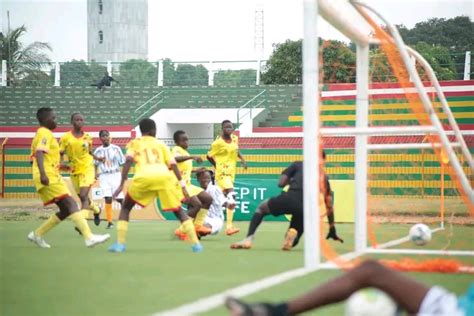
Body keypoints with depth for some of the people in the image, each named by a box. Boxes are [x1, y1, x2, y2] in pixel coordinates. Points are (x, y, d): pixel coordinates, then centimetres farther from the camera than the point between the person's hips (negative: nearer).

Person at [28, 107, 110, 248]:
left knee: (66, 210, 8)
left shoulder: (42, 133, 23)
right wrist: (43, 173, -36)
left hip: (51, 177, 10)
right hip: (49, 176, -10)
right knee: (70, 204, -18)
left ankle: (37, 234, 13)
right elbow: (39, 153, -22)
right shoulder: (45, 133, -8)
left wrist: (59, 165, 40)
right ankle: (89, 237, -28)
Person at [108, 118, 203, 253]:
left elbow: (128, 161, 6)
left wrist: (122, 184, 1)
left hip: (144, 177, -1)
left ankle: (120, 244, 9)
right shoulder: (161, 144, 30)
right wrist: (183, 186, 16)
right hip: (164, 177, 1)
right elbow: (173, 165, 18)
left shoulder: (134, 143, 25)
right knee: (178, 211, 19)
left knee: (126, 207, 21)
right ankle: (196, 243, 6)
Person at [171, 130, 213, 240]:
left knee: (208, 199, 5)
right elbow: (175, 159, -37)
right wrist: (192, 157, -45)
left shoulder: (185, 152, 18)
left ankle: (198, 225, 10)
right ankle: (182, 230, -13)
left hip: (187, 184, 9)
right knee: (197, 204, -22)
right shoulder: (176, 150, -10)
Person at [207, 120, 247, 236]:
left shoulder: (235, 138, 5)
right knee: (231, 195, -23)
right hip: (222, 172, -8)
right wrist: (218, 166, 0)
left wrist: (243, 160, 6)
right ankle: (229, 226, -27)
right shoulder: (218, 143, -14)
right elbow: (209, 156, -3)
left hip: (231, 172, 8)